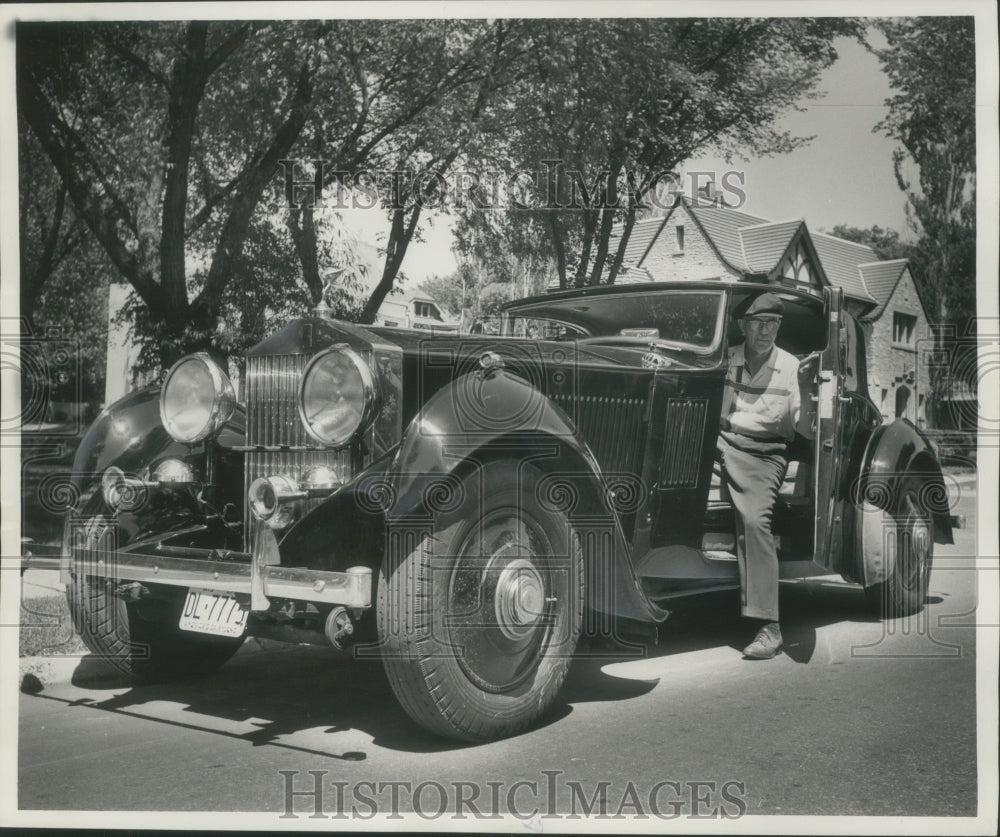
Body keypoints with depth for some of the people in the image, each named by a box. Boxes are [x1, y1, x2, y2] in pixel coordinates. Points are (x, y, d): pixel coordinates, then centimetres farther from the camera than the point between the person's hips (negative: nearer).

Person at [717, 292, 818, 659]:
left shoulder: (791, 368, 5)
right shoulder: (726, 359, 11)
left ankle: (769, 627, -28)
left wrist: (804, 389, -16)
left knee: (754, 520, -26)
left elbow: (807, 431, -2)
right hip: (720, 445, 4)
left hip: (762, 454, -4)